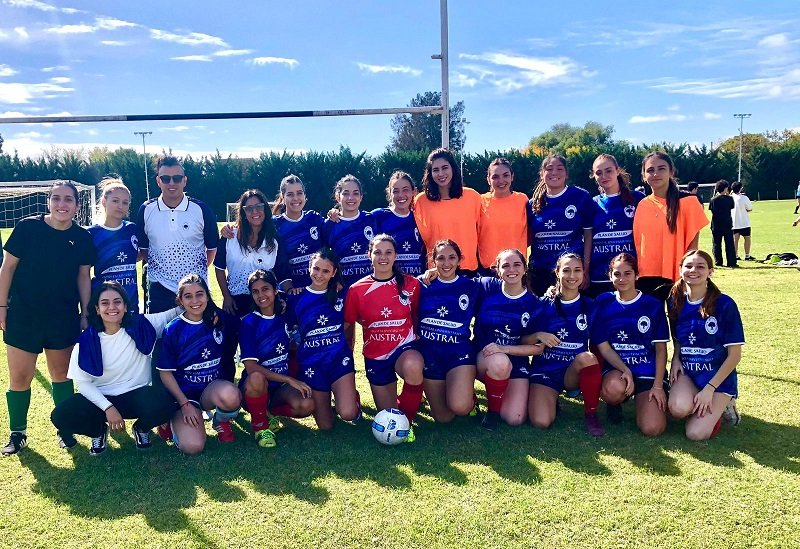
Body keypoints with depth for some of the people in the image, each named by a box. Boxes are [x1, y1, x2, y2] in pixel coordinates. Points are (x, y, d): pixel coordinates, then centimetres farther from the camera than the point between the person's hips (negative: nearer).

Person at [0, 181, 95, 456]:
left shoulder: (83, 237, -2)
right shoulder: (28, 227, -9)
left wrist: (85, 313, 3)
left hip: (63, 319, 2)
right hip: (23, 316, -2)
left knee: (61, 373, 12)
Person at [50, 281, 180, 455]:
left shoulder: (141, 326, -9)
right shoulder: (87, 340, -9)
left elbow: (176, 312, -1)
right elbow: (83, 382, -7)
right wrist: (108, 408, -18)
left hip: (136, 396, -1)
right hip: (101, 397, 1)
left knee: (163, 405, -33)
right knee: (60, 417, -25)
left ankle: (141, 428, 6)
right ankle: (99, 430, 11)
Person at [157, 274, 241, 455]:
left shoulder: (221, 319, -2)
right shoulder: (173, 330, -8)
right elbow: (166, 373, -4)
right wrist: (185, 404, -11)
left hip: (214, 388, 2)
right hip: (184, 393, -1)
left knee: (230, 395, -36)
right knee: (192, 446, -24)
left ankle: (222, 421, 1)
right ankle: (173, 420, 11)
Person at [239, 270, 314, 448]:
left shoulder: (285, 315, 0)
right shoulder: (249, 322, -12)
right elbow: (251, 367, -19)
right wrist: (290, 380, -23)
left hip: (281, 387, 3)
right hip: (253, 387, -3)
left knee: (307, 405, -27)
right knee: (256, 378, -39)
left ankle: (270, 411, 5)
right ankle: (260, 427, -11)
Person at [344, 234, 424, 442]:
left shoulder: (411, 284, -6)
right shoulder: (357, 290, -6)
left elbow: (417, 317, 8)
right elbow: (347, 326, 4)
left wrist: (418, 344, -4)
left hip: (405, 347, -2)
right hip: (375, 356, 2)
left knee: (413, 366, -39)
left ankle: (407, 420, -13)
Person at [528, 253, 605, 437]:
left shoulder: (590, 306, 2)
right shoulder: (544, 304, -2)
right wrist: (539, 336, -20)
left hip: (576, 371, 1)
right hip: (546, 368, -1)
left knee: (587, 357, -36)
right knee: (541, 422, -25)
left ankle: (591, 413, -13)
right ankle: (552, 398, 12)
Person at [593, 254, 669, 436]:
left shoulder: (653, 305, 1)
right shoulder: (603, 303, 1)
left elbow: (661, 348, 2)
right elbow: (603, 346, -2)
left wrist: (658, 385, -7)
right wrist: (625, 371, -17)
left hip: (648, 371, 0)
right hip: (615, 368, 0)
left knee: (653, 428, -19)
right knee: (614, 388, -38)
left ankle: (641, 400, 16)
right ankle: (614, 404, 1)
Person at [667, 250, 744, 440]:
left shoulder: (724, 304, -13)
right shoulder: (676, 302, -1)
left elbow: (735, 355, -11)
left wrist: (710, 388, -16)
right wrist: (675, 359, -5)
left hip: (717, 375, -3)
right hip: (686, 370, 3)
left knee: (696, 433, -17)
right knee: (678, 408, -29)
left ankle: (722, 404, 12)